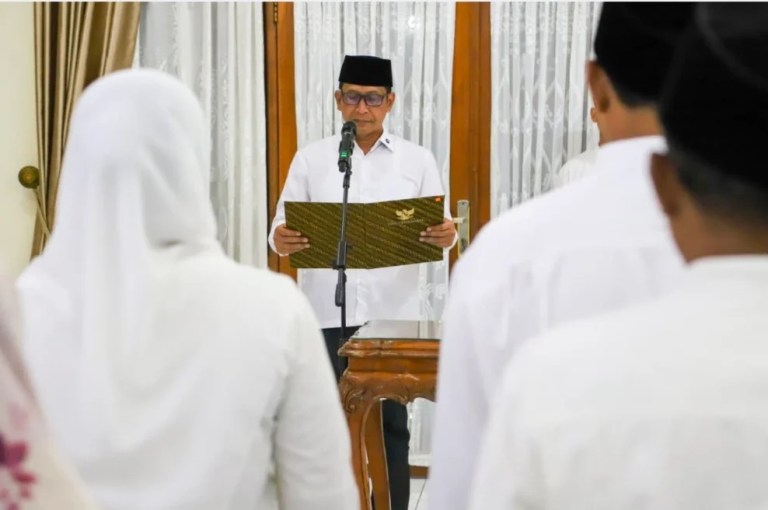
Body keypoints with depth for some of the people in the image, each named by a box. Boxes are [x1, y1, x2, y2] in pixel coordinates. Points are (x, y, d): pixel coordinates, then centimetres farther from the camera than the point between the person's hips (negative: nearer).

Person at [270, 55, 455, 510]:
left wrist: (446, 235, -23)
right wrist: (281, 240, -22)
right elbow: (284, 229, 2)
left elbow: (441, 229, 1)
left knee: (391, 424, 7)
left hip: (393, 313, 0)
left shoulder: (418, 160, 6)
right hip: (327, 313, 0)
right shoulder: (311, 158, 6)